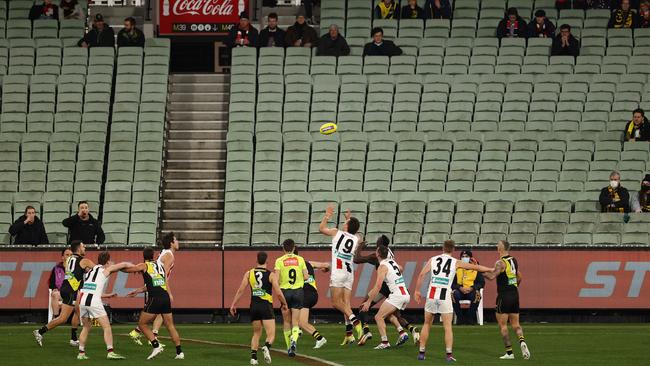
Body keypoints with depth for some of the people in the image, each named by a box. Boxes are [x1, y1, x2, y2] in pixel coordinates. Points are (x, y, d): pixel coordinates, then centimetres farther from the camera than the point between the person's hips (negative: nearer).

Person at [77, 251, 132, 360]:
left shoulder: (91, 270, 25)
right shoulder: (106, 270, 8)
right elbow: (124, 265, 13)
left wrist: (107, 295, 39)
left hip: (82, 299, 6)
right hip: (94, 302, -6)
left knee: (86, 327, 20)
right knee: (106, 327, -1)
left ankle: (81, 353, 17)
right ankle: (110, 352, -10)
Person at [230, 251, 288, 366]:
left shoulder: (249, 273, 6)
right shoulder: (271, 275, -3)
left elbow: (241, 290, 1)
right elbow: (278, 292, -5)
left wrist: (233, 305, 7)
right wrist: (284, 304, 12)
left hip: (254, 306, 4)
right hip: (266, 306, -4)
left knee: (256, 333, 17)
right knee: (271, 334, -4)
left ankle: (253, 356, 4)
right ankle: (266, 347, -35)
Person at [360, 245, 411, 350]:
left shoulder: (382, 267, -8)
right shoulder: (393, 262, 16)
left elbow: (378, 286, -16)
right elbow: (400, 269, 41)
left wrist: (368, 302, -14)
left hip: (396, 295, -8)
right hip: (406, 295, 8)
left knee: (379, 317, -4)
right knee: (389, 314, 26)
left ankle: (385, 342, -14)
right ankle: (402, 333, 11)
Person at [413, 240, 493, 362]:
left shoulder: (433, 260, 7)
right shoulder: (455, 263, 5)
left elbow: (422, 275, -1)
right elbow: (476, 267, 11)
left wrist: (417, 291, 6)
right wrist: (491, 269, 23)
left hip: (432, 295, 2)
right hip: (445, 296, -2)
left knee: (426, 324, 14)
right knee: (448, 327, 2)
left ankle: (421, 352, 15)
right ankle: (449, 354, -5)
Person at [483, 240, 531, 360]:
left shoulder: (501, 263, -14)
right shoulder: (514, 260, 10)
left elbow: (492, 276, -27)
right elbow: (519, 277, 18)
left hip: (504, 296, -7)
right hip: (515, 295, 7)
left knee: (502, 325, 3)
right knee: (515, 324, 13)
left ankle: (509, 352, 1)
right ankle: (522, 341, -15)